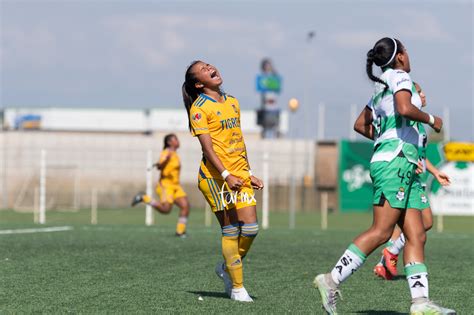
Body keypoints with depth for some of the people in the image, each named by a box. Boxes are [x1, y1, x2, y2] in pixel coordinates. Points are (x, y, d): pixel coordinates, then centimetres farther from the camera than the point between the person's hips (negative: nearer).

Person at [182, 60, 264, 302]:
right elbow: (207, 147, -14)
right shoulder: (199, 108, -6)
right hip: (215, 176, -6)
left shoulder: (232, 102, 15)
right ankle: (237, 287, 3)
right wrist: (226, 175, -23)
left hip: (240, 174, 6)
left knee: (250, 229, -1)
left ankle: (227, 268, 23)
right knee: (231, 230, -5)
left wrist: (248, 173, 17)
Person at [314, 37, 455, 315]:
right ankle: (332, 280, -15)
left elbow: (360, 124, 29)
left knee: (417, 235, 0)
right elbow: (405, 109, -22)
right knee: (381, 232, -14)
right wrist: (431, 120, -6)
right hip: (396, 161, -10)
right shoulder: (400, 77, -3)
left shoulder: (381, 88, 23)